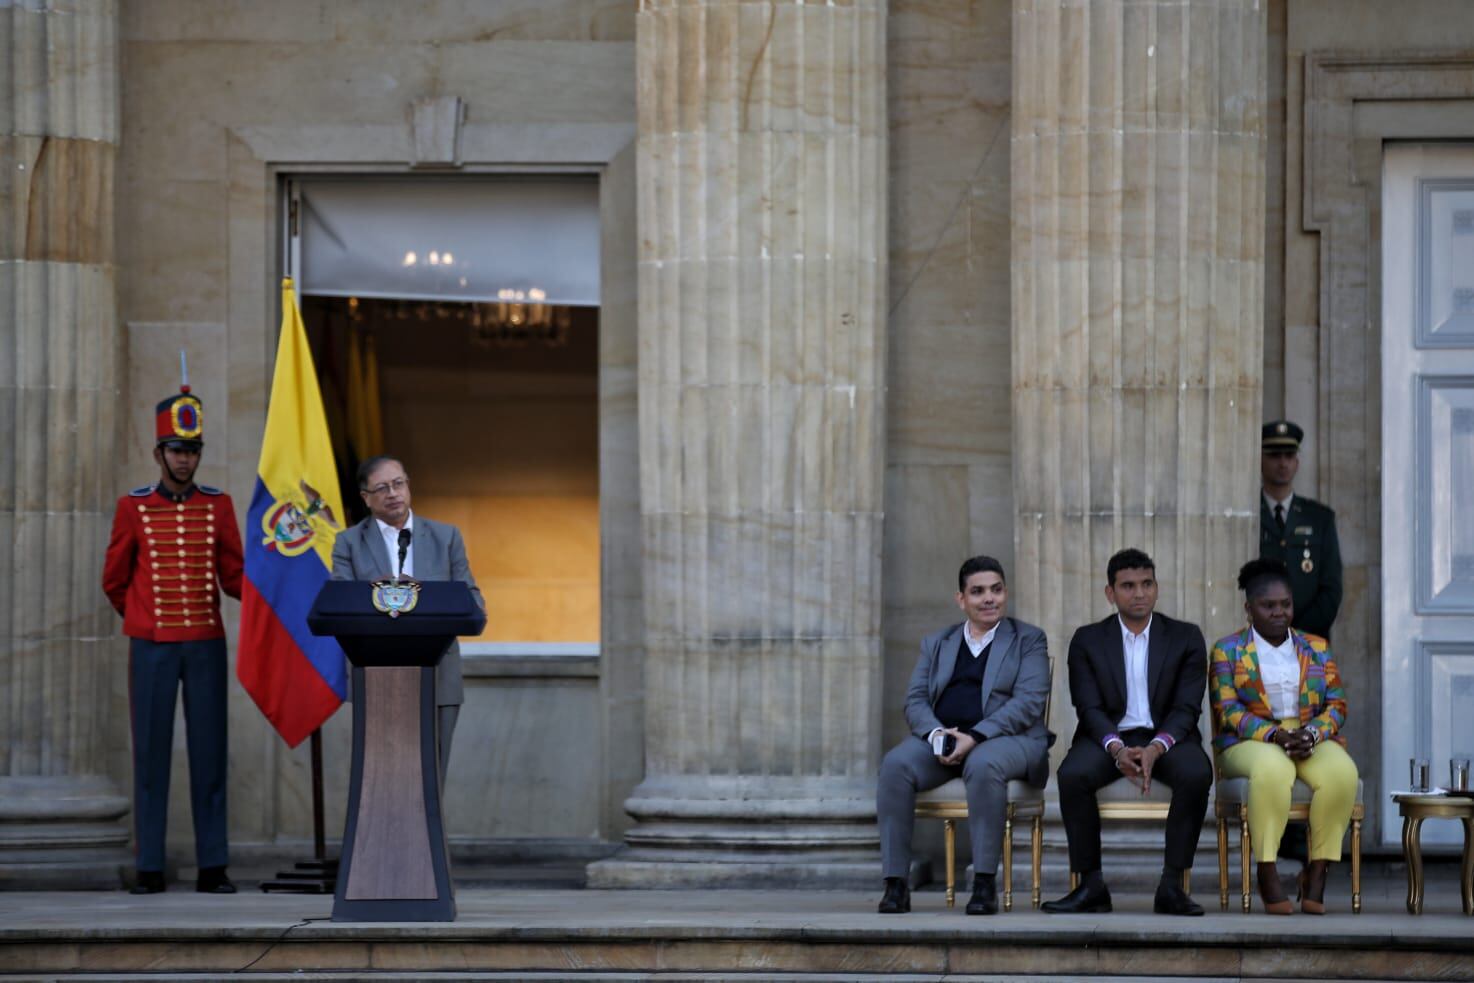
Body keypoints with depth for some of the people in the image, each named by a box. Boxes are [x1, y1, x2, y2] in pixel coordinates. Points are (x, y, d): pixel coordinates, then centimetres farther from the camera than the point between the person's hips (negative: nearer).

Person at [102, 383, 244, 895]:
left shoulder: (218, 506, 6)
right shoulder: (133, 508, 0)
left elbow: (234, 578, 8)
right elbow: (115, 581, 11)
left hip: (207, 645, 1)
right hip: (152, 650, -1)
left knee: (209, 753, 1)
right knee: (151, 754, 0)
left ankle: (213, 866, 4)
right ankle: (150, 867, 3)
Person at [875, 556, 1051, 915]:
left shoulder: (1028, 640, 9)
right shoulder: (936, 643, 21)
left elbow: (1029, 701, -5)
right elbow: (915, 700, 12)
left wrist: (975, 737, -19)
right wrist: (936, 734, -12)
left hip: (1004, 738, -3)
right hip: (941, 739, 3)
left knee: (983, 764, -40)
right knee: (896, 764, -28)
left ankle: (985, 883, -34)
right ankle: (896, 883, -29)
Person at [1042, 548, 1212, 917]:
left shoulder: (1186, 638, 7)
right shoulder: (1088, 640, 8)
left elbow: (1186, 708, -2)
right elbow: (1090, 708, -2)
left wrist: (1155, 748, -22)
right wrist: (1118, 749, -23)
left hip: (1165, 737, 0)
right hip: (1109, 737, 0)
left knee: (1196, 773, -34)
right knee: (1072, 774, -32)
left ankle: (1171, 885, -26)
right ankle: (1091, 885, -23)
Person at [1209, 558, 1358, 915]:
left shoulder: (1316, 648, 16)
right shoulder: (1228, 651, 8)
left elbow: (1336, 704, 7)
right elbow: (1227, 710, -4)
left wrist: (1312, 733, -15)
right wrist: (1274, 736, -19)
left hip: (1313, 741, 3)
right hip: (1250, 744, -3)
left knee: (1342, 770, -33)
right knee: (1272, 769, -40)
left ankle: (1317, 872, -29)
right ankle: (1268, 874, -35)